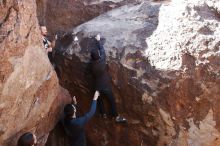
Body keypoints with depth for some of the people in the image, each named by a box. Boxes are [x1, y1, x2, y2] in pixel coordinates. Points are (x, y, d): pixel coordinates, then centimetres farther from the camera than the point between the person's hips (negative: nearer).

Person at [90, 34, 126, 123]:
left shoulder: (92, 64, -17)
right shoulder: (102, 61, -25)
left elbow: (94, 50, -2)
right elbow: (102, 50, -9)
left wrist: (96, 41, 5)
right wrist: (98, 40, 3)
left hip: (98, 87, 3)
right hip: (106, 86, -3)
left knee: (99, 101, 25)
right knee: (112, 101, 11)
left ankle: (103, 114, 38)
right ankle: (116, 117, 16)